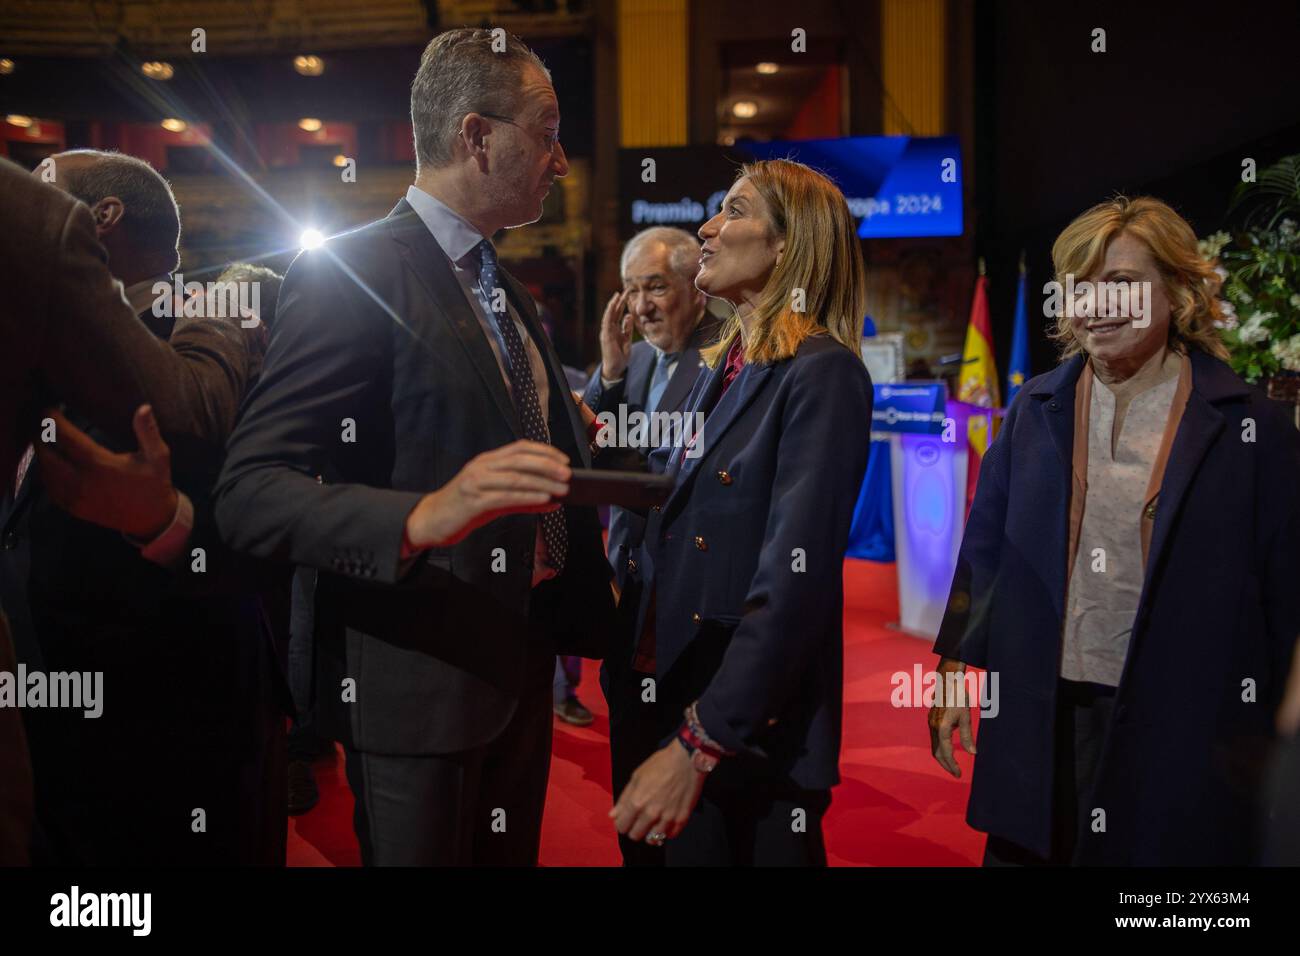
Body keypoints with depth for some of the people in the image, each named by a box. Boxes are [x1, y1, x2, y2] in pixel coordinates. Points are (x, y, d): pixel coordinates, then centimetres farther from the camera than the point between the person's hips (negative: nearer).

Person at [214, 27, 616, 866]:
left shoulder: (511, 293, 14)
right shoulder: (350, 274, -14)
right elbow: (250, 493, -20)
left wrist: (591, 598, 12)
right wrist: (420, 518, -35)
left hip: (523, 662, 8)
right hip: (420, 680, -8)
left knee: (512, 854, 20)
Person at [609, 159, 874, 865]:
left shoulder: (822, 372, -16)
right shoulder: (721, 368, 9)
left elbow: (795, 582, -24)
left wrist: (700, 741, -26)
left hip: (759, 731, -7)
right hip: (680, 695, 8)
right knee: (691, 851, 21)